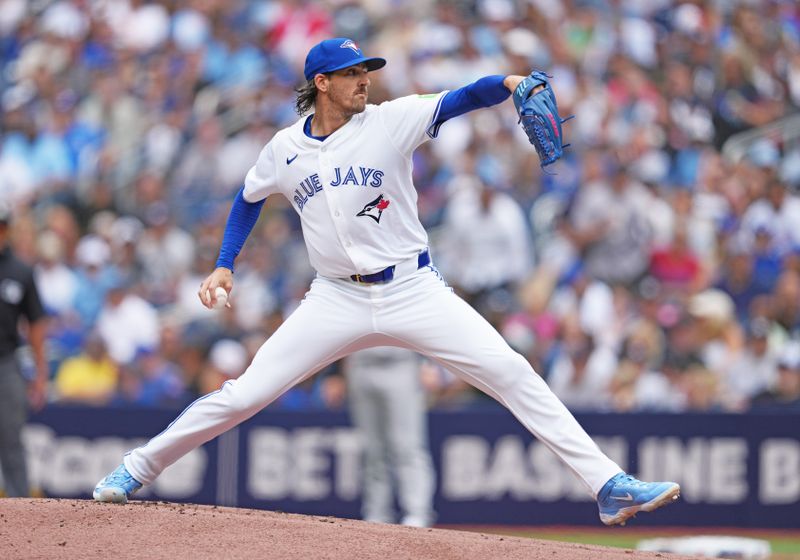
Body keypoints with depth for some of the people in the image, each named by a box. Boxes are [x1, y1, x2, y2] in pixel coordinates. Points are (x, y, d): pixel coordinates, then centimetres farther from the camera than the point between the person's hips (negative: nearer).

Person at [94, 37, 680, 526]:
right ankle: (139, 468, 14)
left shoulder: (389, 121, -5)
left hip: (413, 289, -1)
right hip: (338, 301, 1)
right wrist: (224, 267, 12)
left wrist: (510, 83, -40)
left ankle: (609, 486, -13)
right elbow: (250, 198, 21)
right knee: (243, 395, -3)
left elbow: (457, 101, -21)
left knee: (513, 374, -13)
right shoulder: (285, 149, 2)